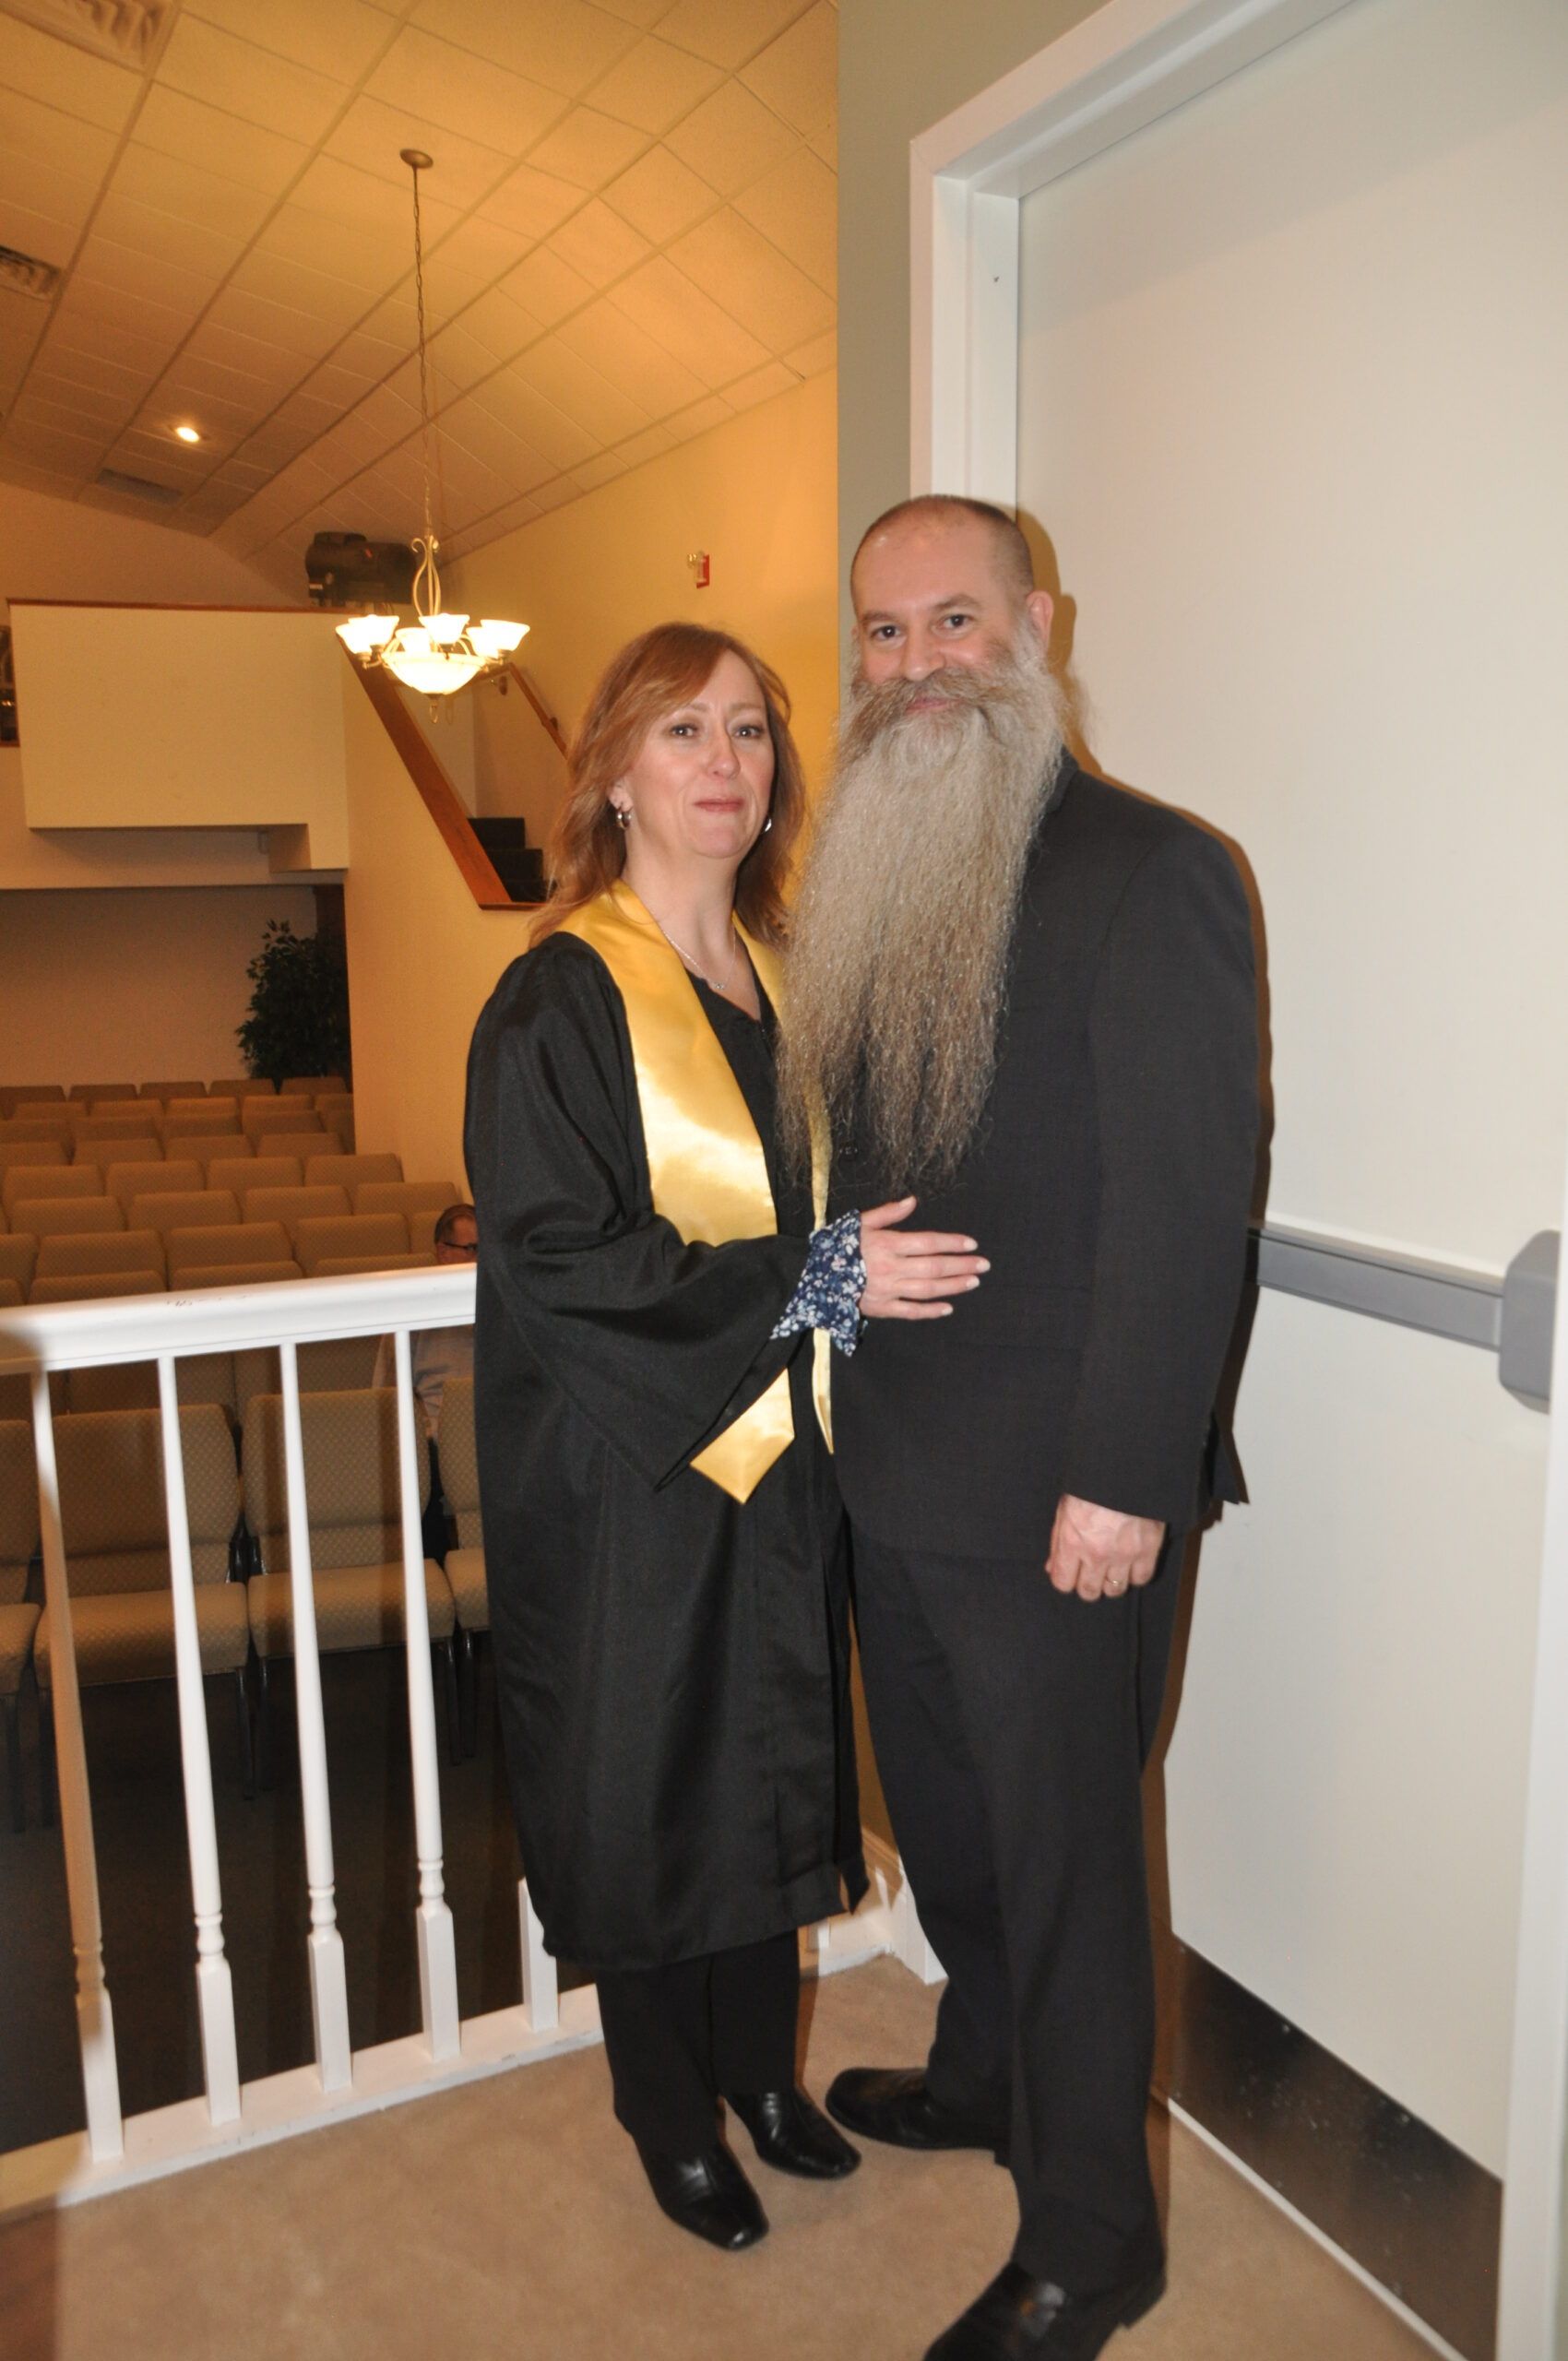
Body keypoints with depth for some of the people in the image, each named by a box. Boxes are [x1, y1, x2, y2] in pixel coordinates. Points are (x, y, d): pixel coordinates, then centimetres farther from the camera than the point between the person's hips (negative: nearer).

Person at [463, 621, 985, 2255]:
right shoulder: (558, 1002, -13)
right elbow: (548, 1259, -20)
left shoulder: (784, 981, 7)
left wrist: (867, 1258, -3)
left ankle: (762, 2066, 42)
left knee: (775, 1770, 18)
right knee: (646, 1790, 11)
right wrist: (808, 1280, -22)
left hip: (781, 1464, 6)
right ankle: (671, 2113, 35)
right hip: (628, 1483, -6)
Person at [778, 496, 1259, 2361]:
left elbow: (1188, 1199, -18)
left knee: (1062, 1852, 9)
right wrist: (841, 1372, 9)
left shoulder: (1147, 873, -14)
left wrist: (1125, 1477, -20)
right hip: (893, 1475, 7)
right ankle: (985, 2078, 50)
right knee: (945, 1823, 24)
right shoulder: (875, 885, 10)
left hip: (1055, 1500, -7)